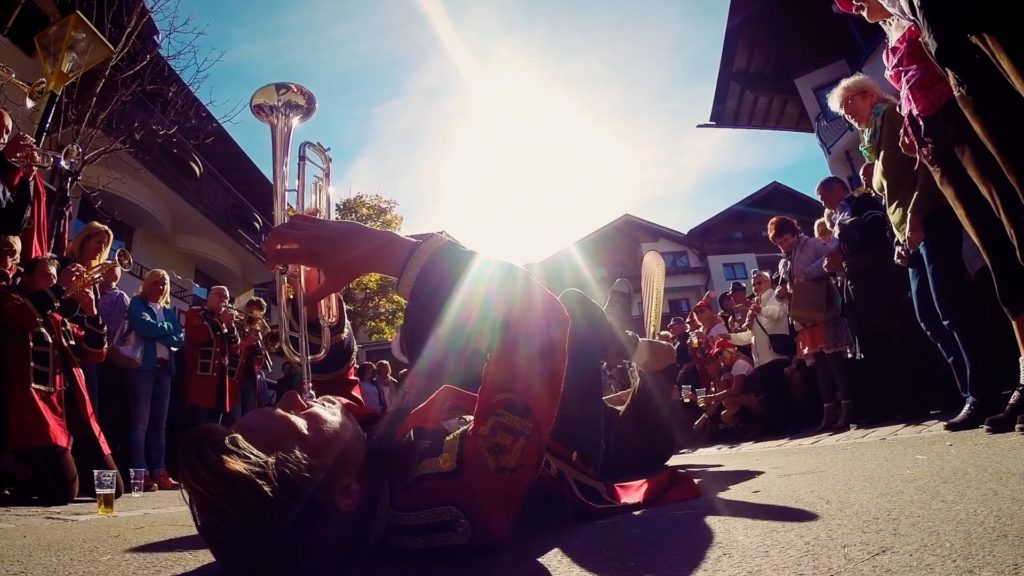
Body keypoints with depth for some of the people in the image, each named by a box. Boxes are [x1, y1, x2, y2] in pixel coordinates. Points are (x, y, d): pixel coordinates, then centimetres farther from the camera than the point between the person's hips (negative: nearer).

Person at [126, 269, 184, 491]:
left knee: (159, 422, 5)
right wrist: (167, 328, 0)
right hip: (144, 366, -6)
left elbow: (179, 339, 6)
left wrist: (157, 332, -9)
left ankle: (159, 472, 7)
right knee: (140, 421, -8)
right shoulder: (138, 303, 6)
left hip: (165, 367, 6)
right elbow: (143, 326, -15)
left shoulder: (169, 311, 20)